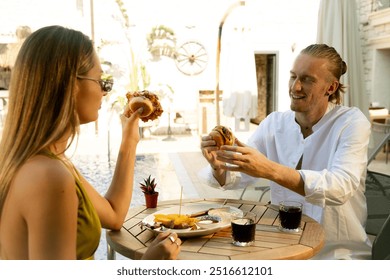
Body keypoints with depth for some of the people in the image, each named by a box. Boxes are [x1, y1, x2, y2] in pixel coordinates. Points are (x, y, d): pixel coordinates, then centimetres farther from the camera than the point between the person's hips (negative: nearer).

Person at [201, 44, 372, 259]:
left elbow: (341, 188, -28)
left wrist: (269, 170, -40)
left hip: (339, 254, -4)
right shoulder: (275, 122, 2)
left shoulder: (352, 122, -11)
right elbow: (238, 176, -3)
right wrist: (218, 165, -27)